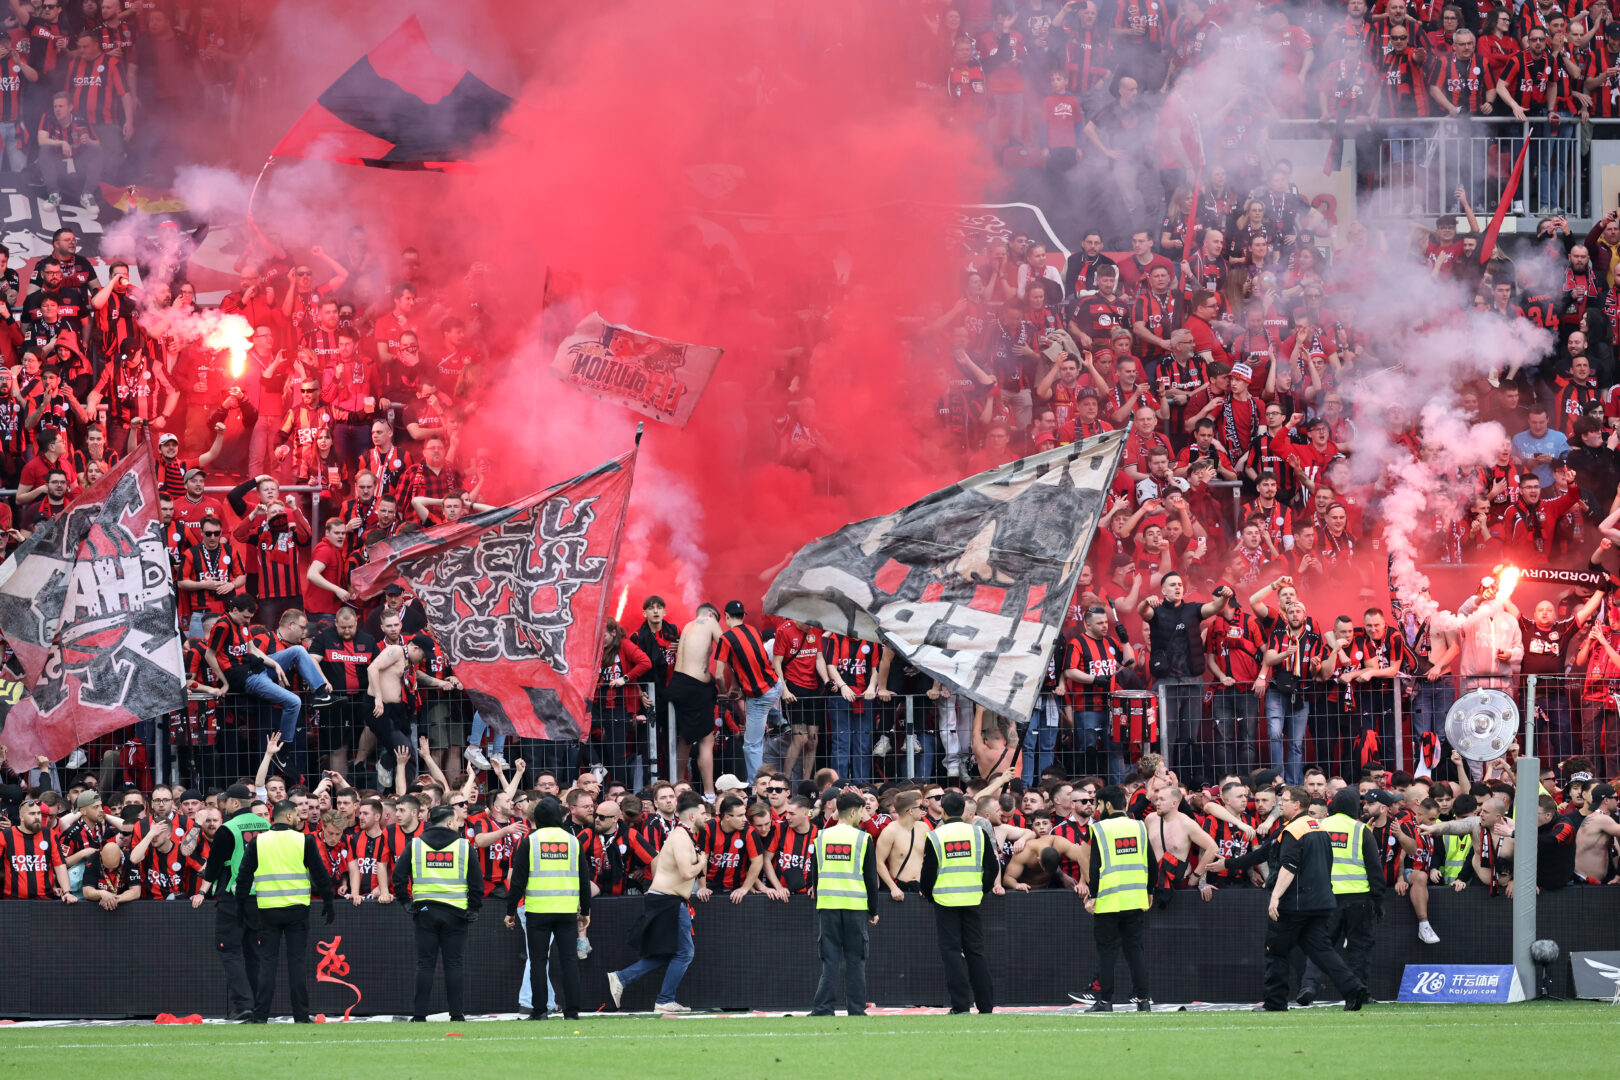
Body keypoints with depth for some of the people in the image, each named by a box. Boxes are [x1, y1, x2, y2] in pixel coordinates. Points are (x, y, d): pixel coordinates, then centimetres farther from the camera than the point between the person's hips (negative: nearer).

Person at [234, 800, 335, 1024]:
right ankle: (301, 1016, 3)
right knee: (297, 963, 3)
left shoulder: (257, 843, 3)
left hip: (267, 911, 1)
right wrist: (328, 903, 10)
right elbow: (320, 874, 0)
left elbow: (243, 877, 4)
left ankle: (260, 1016, 1)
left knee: (267, 963, 5)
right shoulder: (304, 841, -3)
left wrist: (243, 905, 12)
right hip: (296, 910, -1)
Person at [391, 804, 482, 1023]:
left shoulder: (415, 844, 5)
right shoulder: (463, 845, 1)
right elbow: (476, 880, 1)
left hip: (425, 910, 1)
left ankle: (419, 1014, -1)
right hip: (455, 911, -1)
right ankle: (456, 1014, 2)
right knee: (453, 963, 4)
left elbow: (399, 873, 1)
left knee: (425, 963, 3)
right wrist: (474, 907, 8)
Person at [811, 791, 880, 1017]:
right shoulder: (862, 839, -3)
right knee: (855, 959, 4)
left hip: (827, 905, 2)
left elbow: (815, 875, 12)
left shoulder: (821, 838, 7)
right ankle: (856, 1009, 4)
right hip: (856, 905, -2)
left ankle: (823, 1007, -4)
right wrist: (873, 911, 7)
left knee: (829, 957, 3)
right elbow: (871, 877, -1)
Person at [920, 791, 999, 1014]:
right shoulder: (977, 833, 2)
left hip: (945, 901, -3)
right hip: (972, 900, 3)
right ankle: (986, 1004, 8)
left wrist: (929, 895, 13)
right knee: (975, 951, 9)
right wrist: (982, 890, 16)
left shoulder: (935, 836, -5)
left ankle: (961, 1004, -6)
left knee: (951, 951, 0)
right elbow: (992, 867, 3)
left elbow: (928, 871, -3)